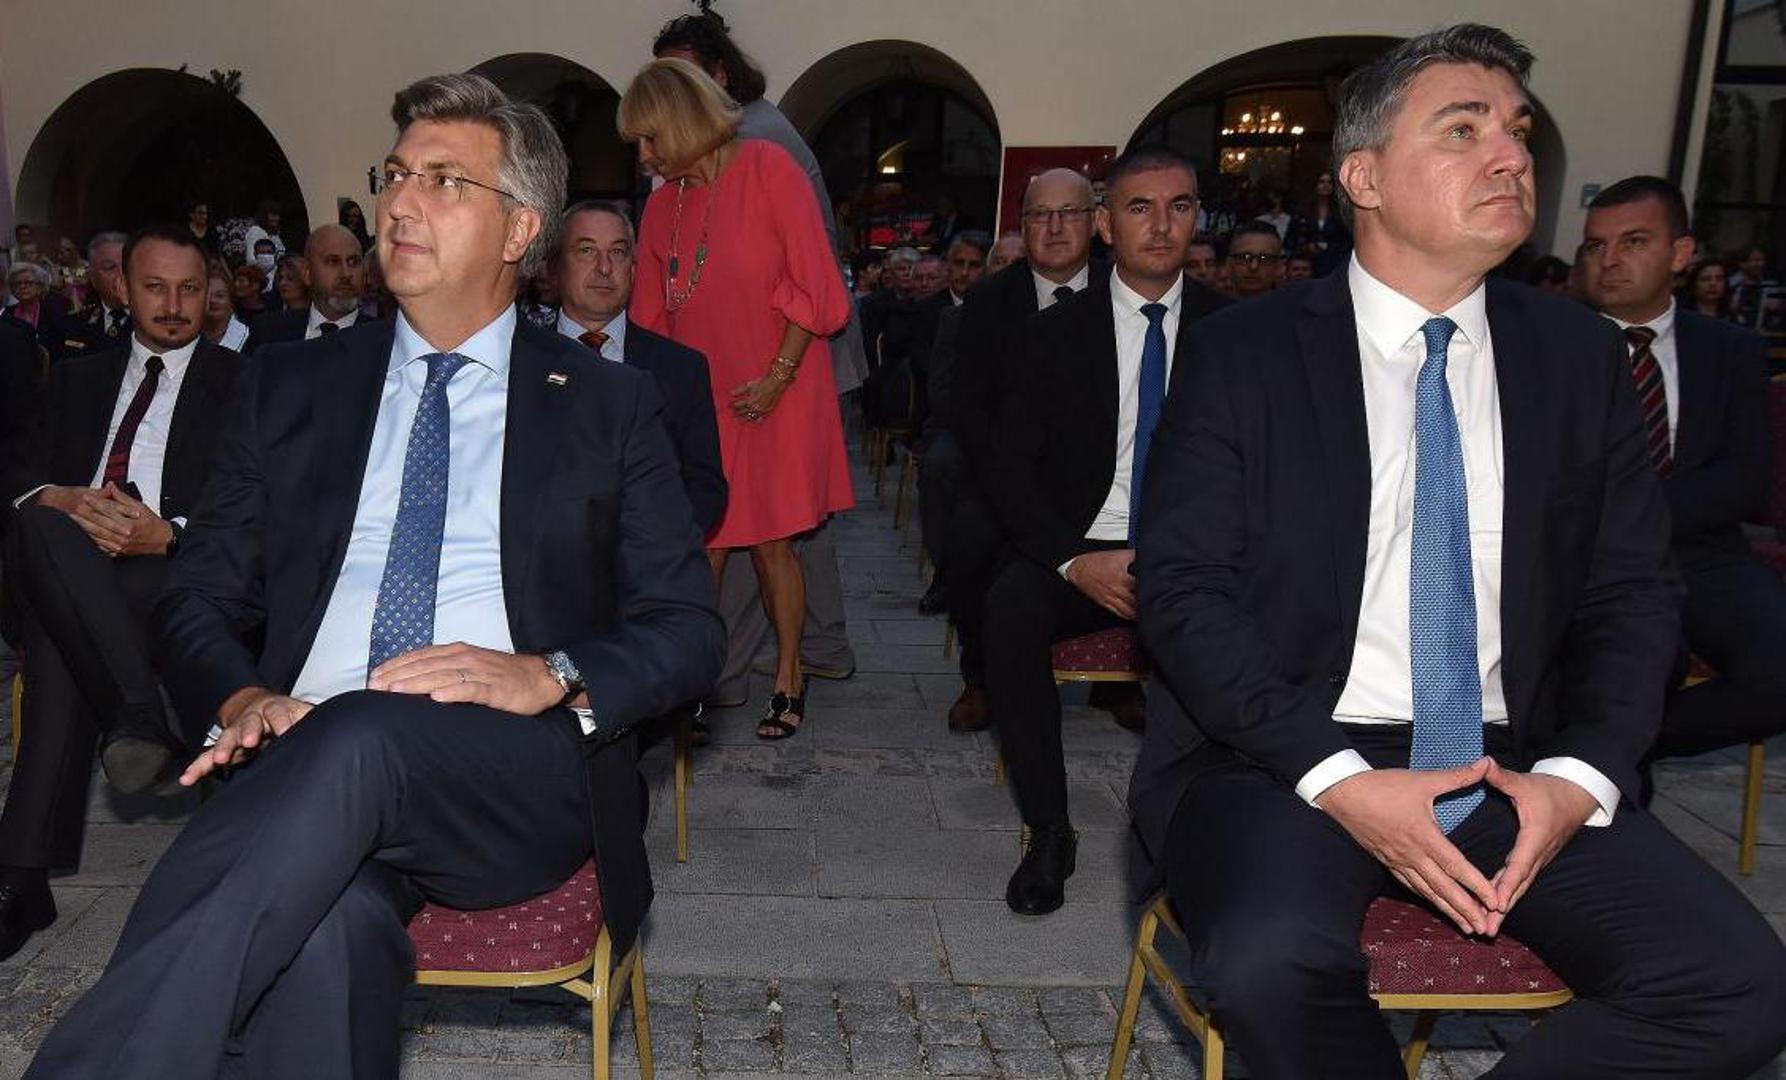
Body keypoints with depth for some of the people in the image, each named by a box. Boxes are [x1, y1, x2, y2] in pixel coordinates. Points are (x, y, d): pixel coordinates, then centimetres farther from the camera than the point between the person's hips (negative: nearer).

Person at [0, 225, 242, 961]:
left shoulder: (240, 382, 13)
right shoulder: (78, 379, 27)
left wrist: (168, 534, -15)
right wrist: (59, 501, -10)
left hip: (178, 573, -3)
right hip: (59, 582, 3)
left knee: (61, 651, -33)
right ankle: (141, 716, -40)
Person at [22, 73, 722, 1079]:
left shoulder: (608, 403, 13)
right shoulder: (290, 386, 20)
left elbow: (690, 630, 6)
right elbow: (199, 598, 17)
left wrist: (546, 676, -14)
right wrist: (243, 699, -7)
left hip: (519, 777, -1)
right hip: (310, 766, 2)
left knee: (357, 738, -35)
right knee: (322, 917, -35)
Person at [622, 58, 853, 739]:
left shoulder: (768, 168, -7)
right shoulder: (662, 205, 9)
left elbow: (813, 284, -11)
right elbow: (652, 318, 13)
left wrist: (778, 377, -15)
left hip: (774, 395, -4)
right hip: (699, 400, 5)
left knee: (770, 541, 0)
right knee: (700, 547, 3)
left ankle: (789, 682, 15)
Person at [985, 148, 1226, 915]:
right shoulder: (1057, 332, 4)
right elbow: (1011, 468, 0)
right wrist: (1075, 560, -16)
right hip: (1080, 554, 0)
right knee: (1010, 611, -32)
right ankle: (1048, 832, -15)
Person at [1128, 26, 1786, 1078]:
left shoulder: (1581, 355, 10)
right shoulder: (1245, 350, -1)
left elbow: (1632, 592, 11)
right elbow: (1180, 586, -7)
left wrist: (1579, 775, -8)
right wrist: (1338, 780, -17)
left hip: (1515, 764, 4)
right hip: (1289, 757, -3)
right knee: (1271, 969, -32)